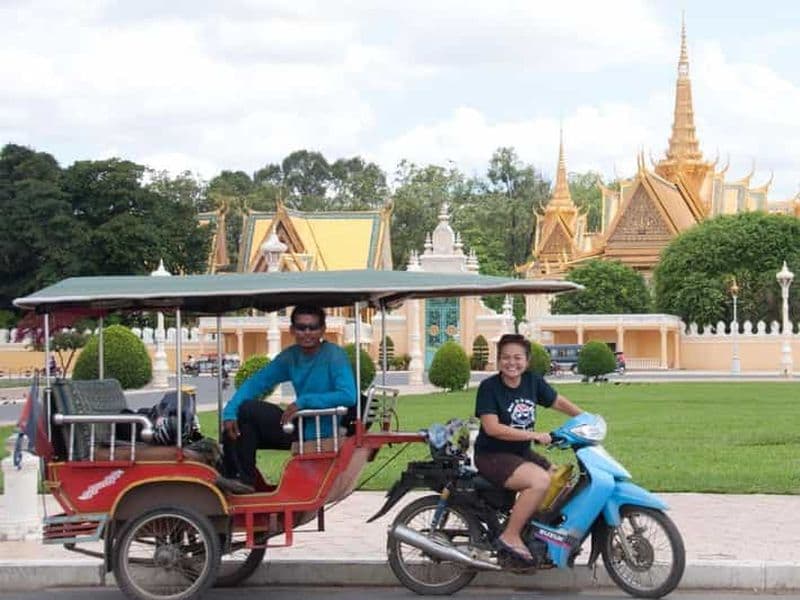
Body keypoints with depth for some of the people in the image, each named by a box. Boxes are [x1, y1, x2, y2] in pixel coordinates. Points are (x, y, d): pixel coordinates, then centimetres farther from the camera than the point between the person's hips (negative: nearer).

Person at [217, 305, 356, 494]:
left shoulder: (334, 356, -13)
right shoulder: (290, 356, 7)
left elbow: (348, 396, -26)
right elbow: (255, 383, 5)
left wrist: (304, 401, -25)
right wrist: (229, 412, -10)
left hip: (320, 433, -7)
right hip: (300, 426, 7)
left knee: (249, 409, -14)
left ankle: (244, 479, -7)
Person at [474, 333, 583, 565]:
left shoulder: (533, 381, 2)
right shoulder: (489, 387, -14)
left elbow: (558, 401, 17)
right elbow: (492, 428, -23)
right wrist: (534, 435, -24)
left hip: (521, 453, 8)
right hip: (492, 456, -7)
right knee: (540, 480, -27)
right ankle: (510, 537, -19)